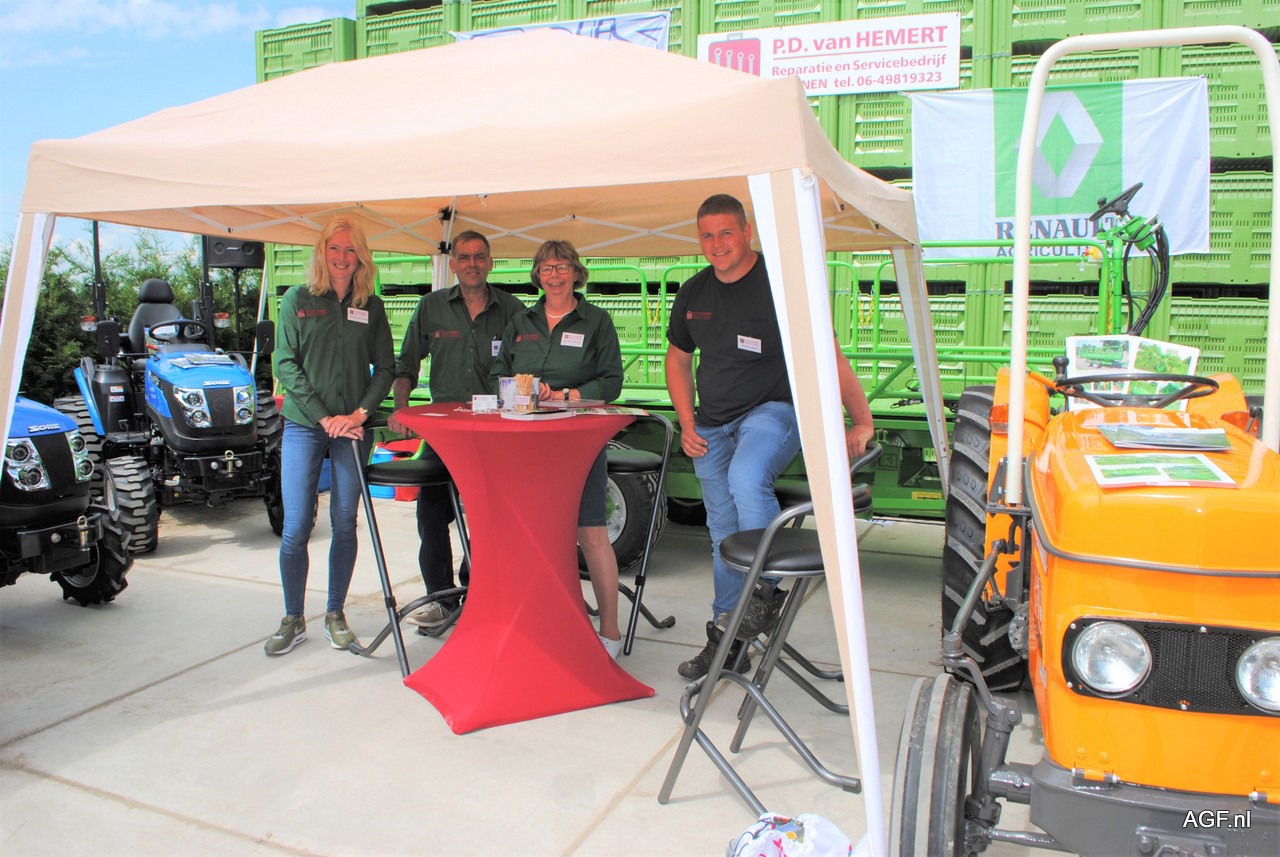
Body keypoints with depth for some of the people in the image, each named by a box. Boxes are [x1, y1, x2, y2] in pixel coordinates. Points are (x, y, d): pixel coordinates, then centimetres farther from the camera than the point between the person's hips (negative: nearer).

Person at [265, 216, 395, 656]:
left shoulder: (371, 306, 8)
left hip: (353, 427, 2)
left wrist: (361, 412, -9)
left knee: (345, 524, 5)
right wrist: (324, 417, -11)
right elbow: (286, 365, -2)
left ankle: (335, 614, 19)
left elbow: (386, 367, 6)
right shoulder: (297, 300, 4)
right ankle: (293, 620, 13)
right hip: (304, 426, -1)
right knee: (296, 528, -2)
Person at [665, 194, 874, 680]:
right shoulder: (693, 293, 8)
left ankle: (768, 589, -16)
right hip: (711, 426, 6)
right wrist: (687, 425, 9)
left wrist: (862, 421, -19)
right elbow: (678, 358, 20)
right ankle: (725, 637, 25)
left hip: (772, 410, -6)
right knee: (723, 534, 11)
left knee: (746, 477, -36)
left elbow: (826, 355, -13)